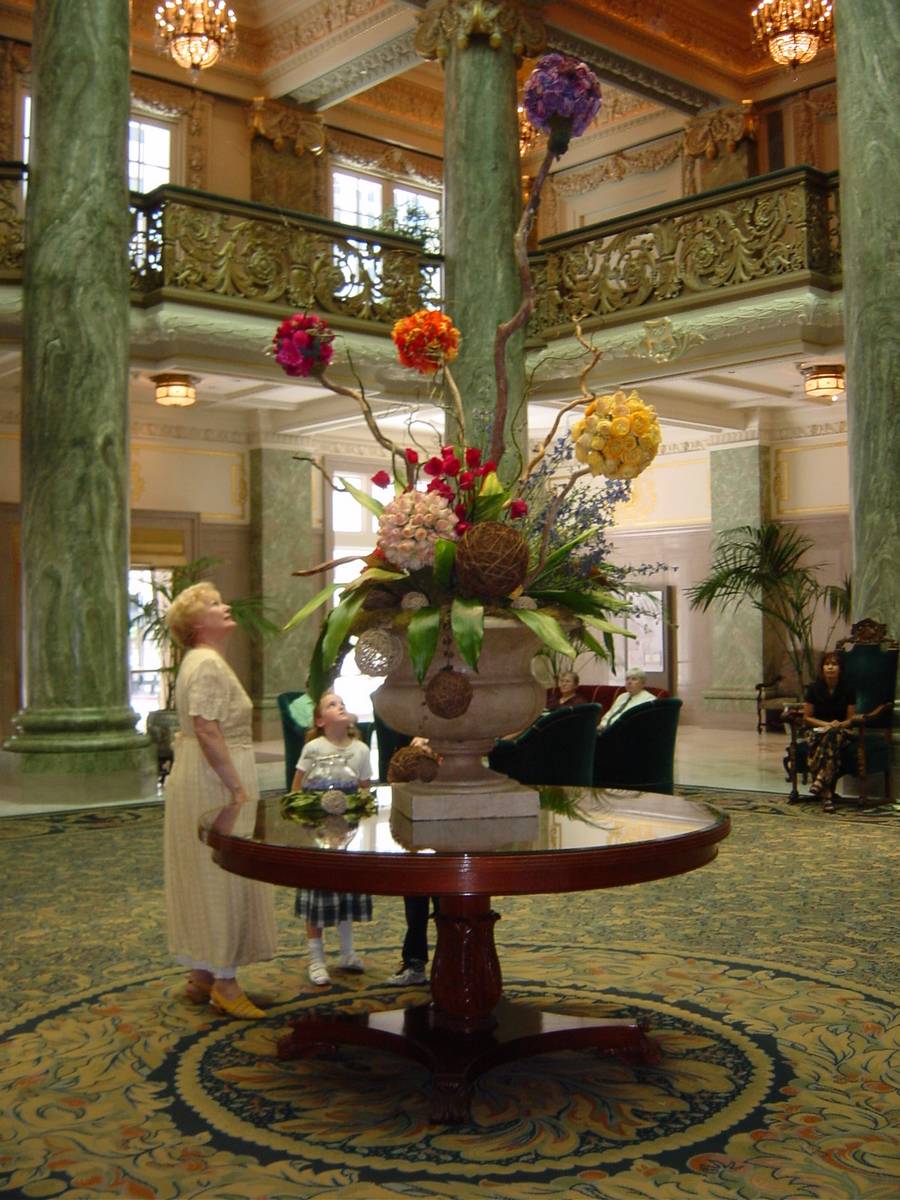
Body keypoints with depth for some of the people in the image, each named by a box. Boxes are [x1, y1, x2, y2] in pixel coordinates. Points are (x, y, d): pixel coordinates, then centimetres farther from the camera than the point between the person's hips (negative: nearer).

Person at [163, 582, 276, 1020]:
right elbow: (207, 730, -25)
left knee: (203, 879, 14)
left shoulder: (201, 662, 17)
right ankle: (224, 981, 3)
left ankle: (200, 974, 22)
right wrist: (237, 788, -24)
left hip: (198, 779, 11)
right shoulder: (209, 664, -16)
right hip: (215, 783, -11)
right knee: (223, 878, -4)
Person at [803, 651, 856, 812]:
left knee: (833, 735, -39)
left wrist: (839, 725, -15)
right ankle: (827, 794, -42)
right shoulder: (814, 689, 2)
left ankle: (820, 780, -46)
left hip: (841, 731, 0)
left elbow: (851, 719, 6)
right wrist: (826, 724, -9)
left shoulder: (847, 690, 3)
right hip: (818, 731, 0)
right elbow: (807, 717, 5)